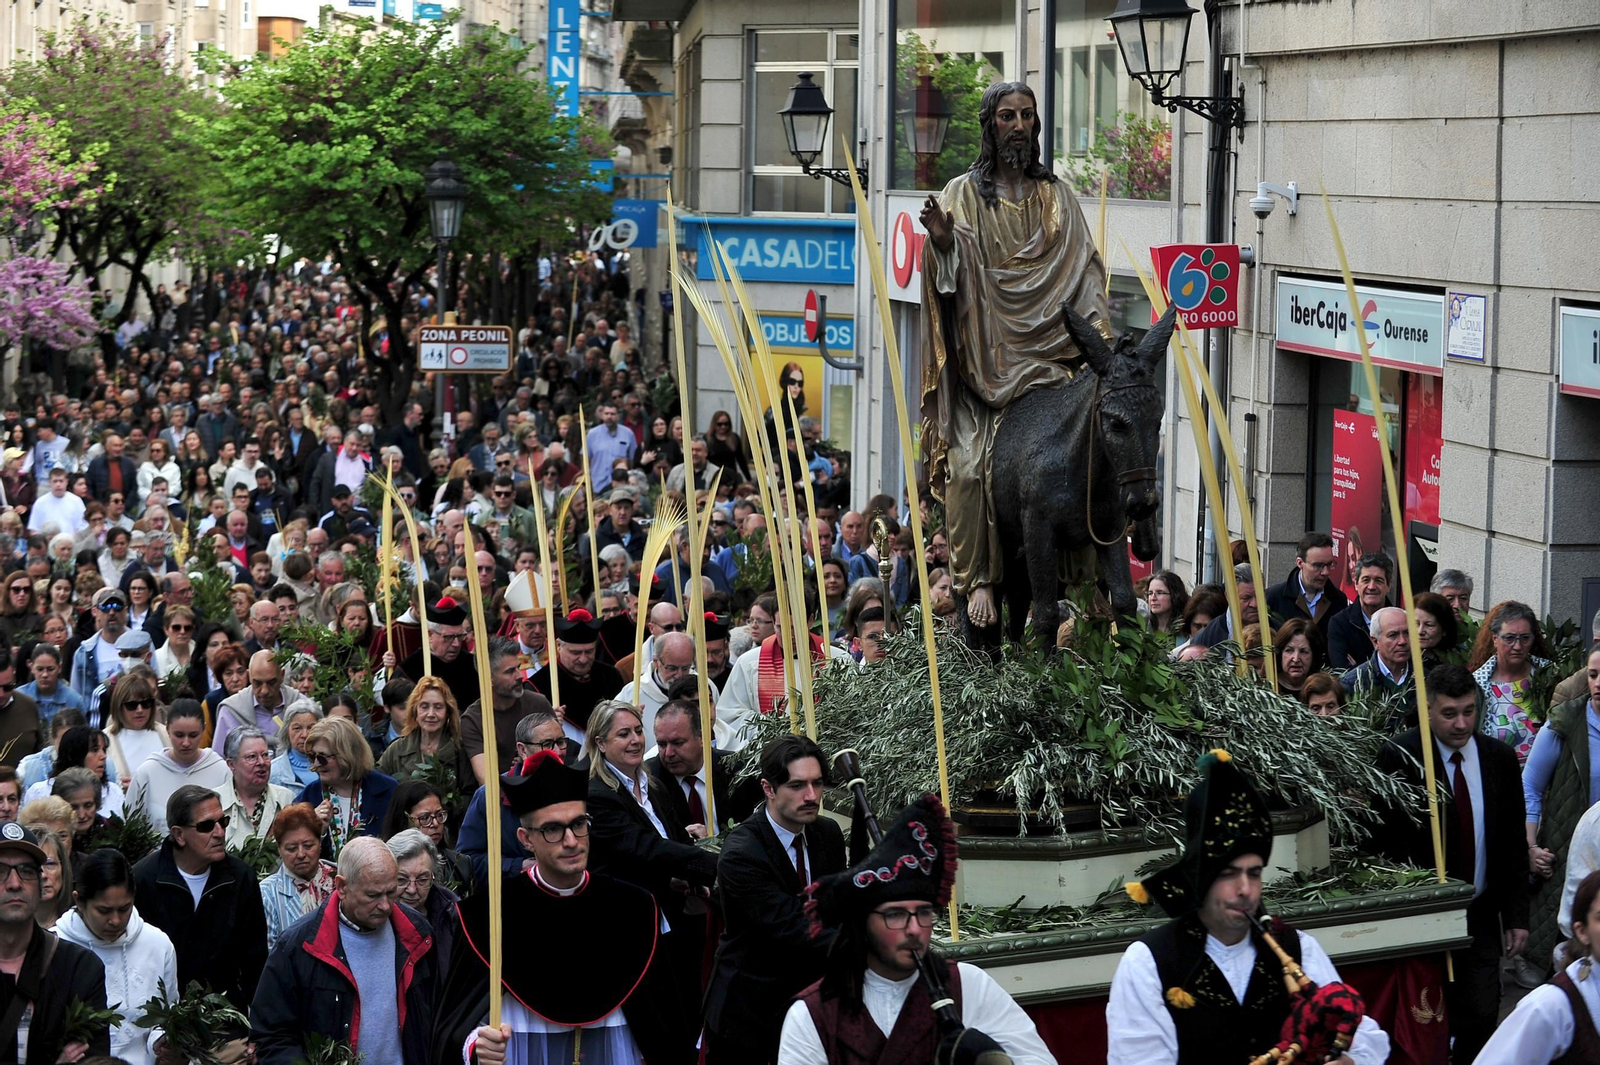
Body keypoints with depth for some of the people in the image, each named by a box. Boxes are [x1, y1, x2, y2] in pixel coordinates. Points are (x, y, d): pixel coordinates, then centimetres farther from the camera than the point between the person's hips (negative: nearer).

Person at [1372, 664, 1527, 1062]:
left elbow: (1514, 845, 9)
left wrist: (1517, 916, 7)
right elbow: (1384, 842, -7)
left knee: (1481, 1017, 1)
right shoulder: (1399, 757, -9)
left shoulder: (1500, 758, 3)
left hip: (1481, 917, 3)